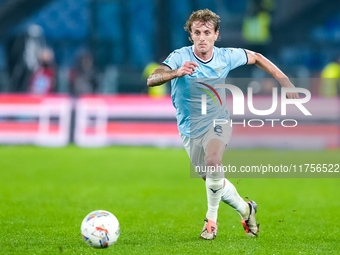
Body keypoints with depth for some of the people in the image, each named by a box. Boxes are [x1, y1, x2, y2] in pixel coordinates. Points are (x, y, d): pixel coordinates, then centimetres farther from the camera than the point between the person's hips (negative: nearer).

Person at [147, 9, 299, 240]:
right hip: (190, 130, 1)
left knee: (213, 161, -31)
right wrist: (177, 72, -54)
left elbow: (256, 57, 10)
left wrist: (285, 80, 4)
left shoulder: (226, 57, -10)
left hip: (218, 122, -1)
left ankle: (212, 218, -13)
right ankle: (245, 209, 39)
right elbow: (152, 80, -34)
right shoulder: (180, 58, -19)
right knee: (212, 180, 11)